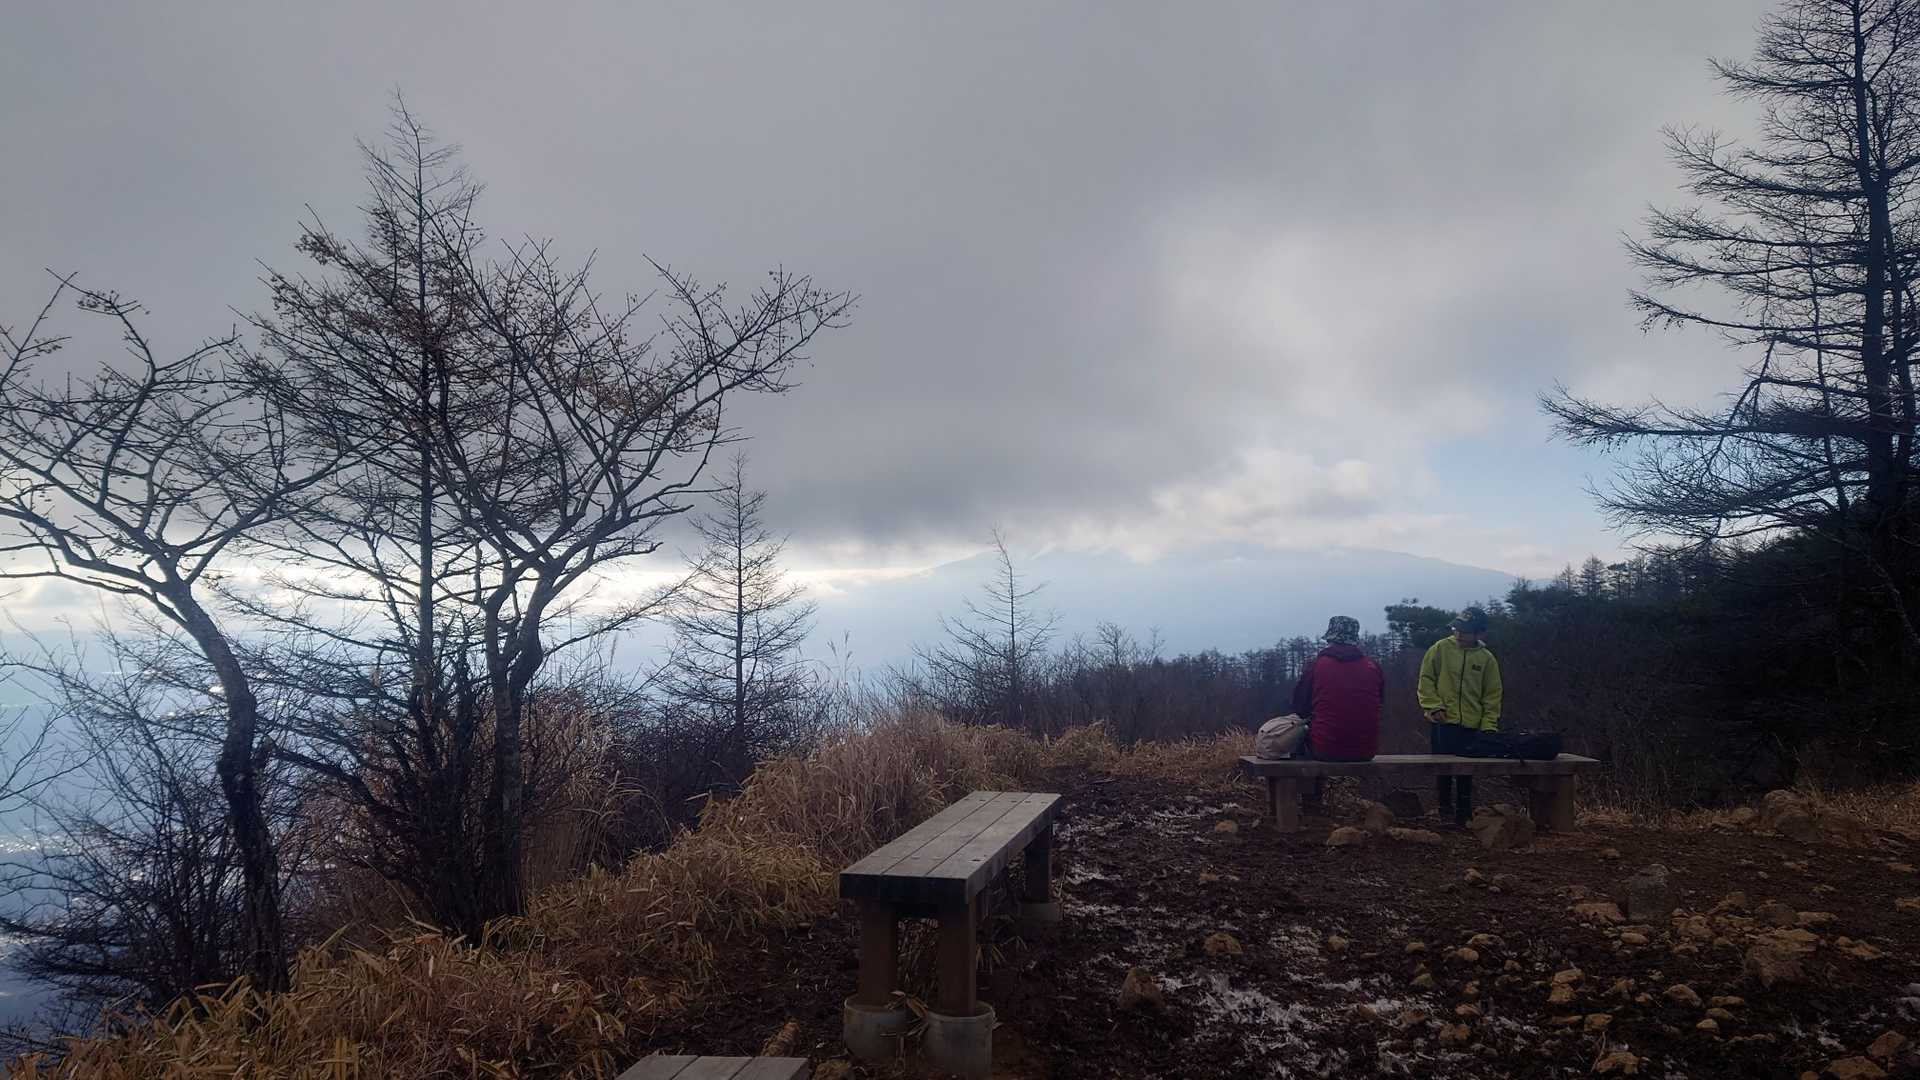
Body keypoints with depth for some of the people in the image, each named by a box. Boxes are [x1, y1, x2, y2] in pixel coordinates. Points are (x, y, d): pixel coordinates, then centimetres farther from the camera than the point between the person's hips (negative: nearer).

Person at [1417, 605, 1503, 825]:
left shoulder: (1486, 658, 3)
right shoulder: (1441, 648, -1)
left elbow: (1492, 694, 6)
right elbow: (1426, 679, 2)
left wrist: (1489, 725, -2)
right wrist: (1434, 706, -9)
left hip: (1471, 725, 2)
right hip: (1442, 722, -1)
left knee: (1465, 772, 8)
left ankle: (1463, 814, 19)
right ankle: (1444, 811, 14)